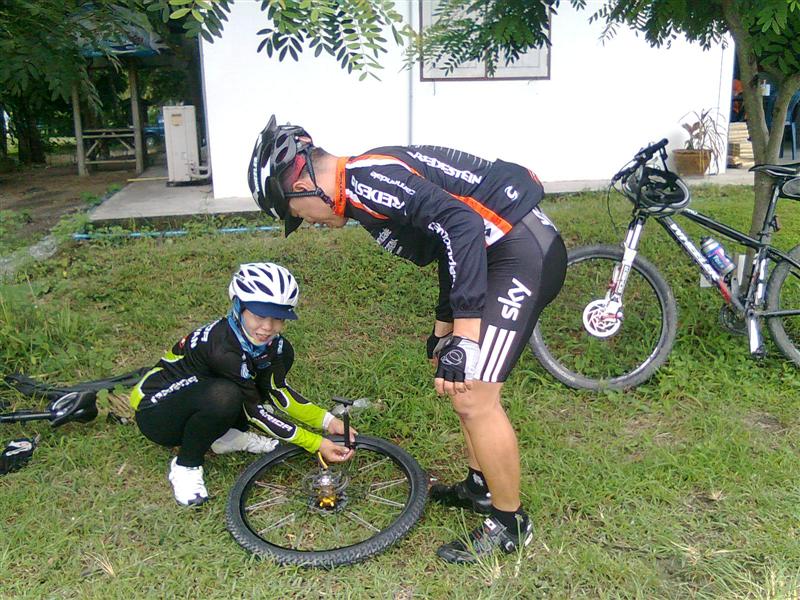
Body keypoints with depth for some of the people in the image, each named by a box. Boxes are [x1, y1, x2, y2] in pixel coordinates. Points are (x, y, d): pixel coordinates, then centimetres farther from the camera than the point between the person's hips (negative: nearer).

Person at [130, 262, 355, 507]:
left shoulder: (268, 341, -12)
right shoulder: (224, 348, -34)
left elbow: (278, 391, -2)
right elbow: (255, 411, -25)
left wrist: (328, 421, -12)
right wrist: (317, 444, -23)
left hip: (197, 397, 8)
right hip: (156, 412, -8)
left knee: (282, 352, -3)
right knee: (224, 396, -40)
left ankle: (229, 437, 2)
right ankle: (185, 466, -12)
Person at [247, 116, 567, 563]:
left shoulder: (363, 180, -16)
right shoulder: (370, 182, 16)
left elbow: (461, 224, -28)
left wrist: (464, 334, -29)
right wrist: (443, 327, 32)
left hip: (523, 251, -11)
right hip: (507, 248, 11)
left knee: (474, 397, -6)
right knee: (462, 379, 19)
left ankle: (509, 523, 13)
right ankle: (481, 486, 35)